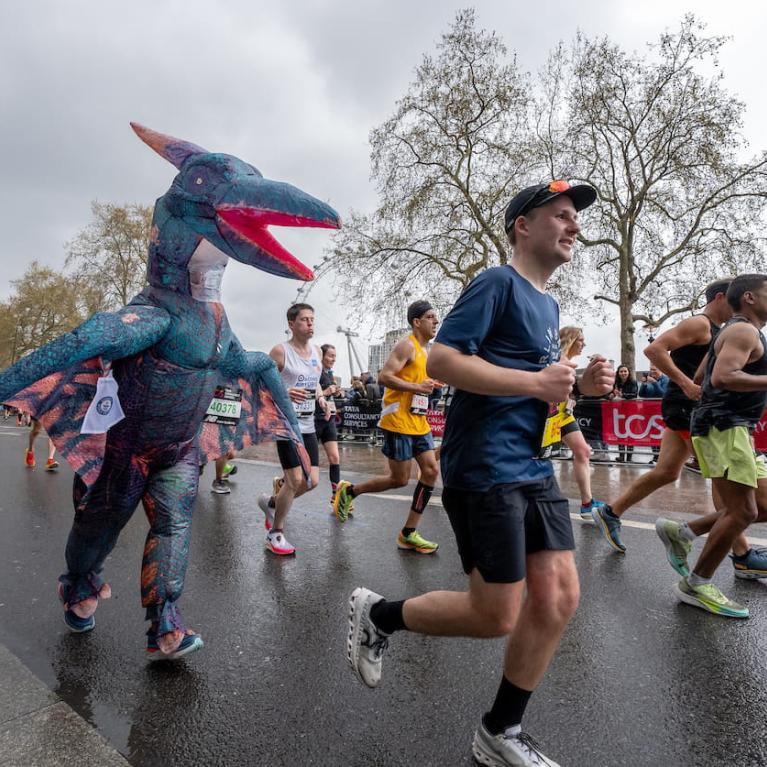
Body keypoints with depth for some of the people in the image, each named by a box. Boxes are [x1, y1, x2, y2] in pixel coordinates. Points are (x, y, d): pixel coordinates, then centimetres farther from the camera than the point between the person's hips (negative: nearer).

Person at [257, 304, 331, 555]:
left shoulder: (317, 352, 11)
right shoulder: (280, 351, -10)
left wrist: (321, 398, 4)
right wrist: (285, 393, -27)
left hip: (308, 425, 7)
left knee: (312, 481, 6)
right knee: (296, 480, -9)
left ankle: (271, 501, 33)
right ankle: (275, 534, 11)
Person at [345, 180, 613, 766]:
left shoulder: (549, 304, 19)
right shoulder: (498, 283, -9)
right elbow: (441, 361, -19)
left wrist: (582, 382, 7)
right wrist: (535, 383, -20)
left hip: (533, 469, 9)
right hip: (484, 470, -9)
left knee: (559, 597, 8)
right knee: (497, 617, -2)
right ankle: (376, 614, 22)